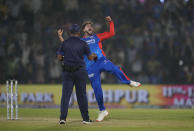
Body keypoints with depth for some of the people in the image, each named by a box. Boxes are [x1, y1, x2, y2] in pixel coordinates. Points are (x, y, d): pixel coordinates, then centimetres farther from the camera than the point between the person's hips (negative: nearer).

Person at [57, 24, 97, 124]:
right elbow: (90, 58, 3)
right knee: (81, 95, 6)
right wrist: (94, 56, 25)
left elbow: (59, 57, -1)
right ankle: (85, 118, 10)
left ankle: (62, 118, -9)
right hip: (80, 71, -1)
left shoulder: (64, 43, 1)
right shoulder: (82, 44, -3)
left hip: (67, 71, 1)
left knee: (65, 94, 0)